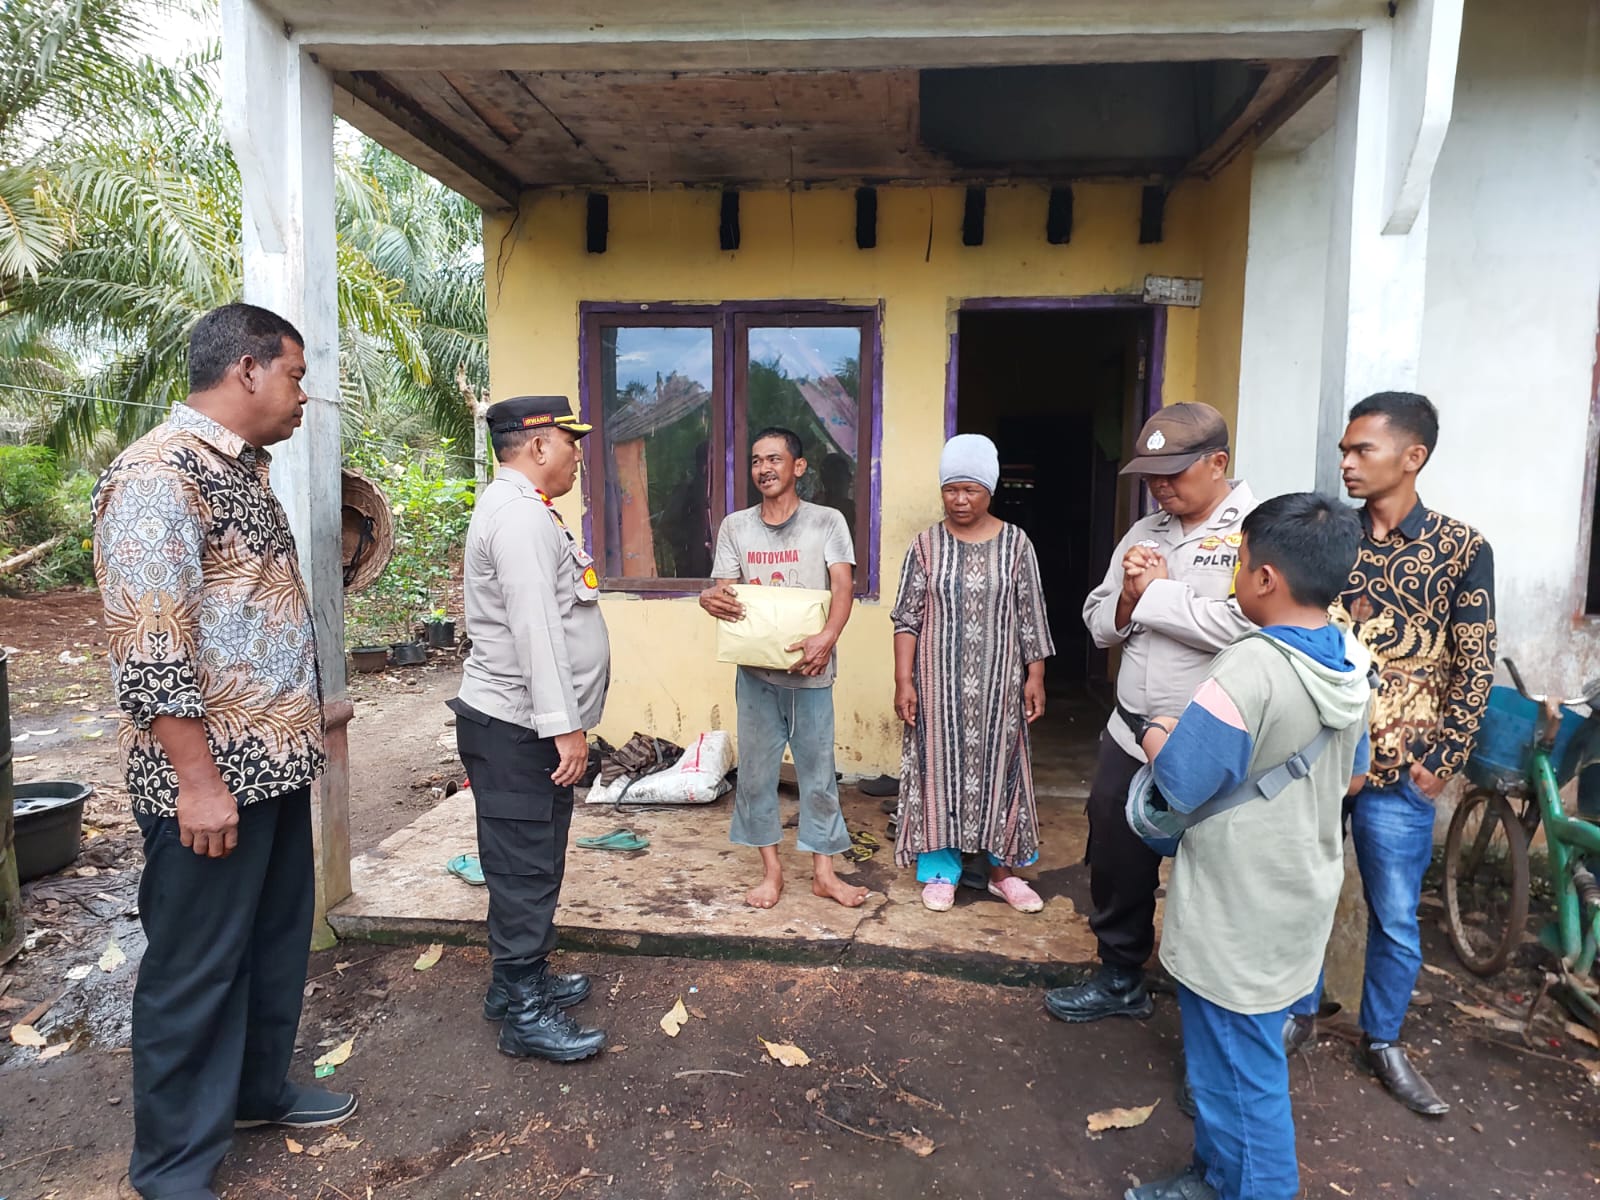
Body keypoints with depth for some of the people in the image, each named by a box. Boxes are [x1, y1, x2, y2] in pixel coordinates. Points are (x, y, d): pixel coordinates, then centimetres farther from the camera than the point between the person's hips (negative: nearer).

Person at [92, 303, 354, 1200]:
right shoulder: (159, 475, -18)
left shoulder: (242, 469, 12)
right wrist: (199, 781, -21)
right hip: (213, 772, -9)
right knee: (197, 965, 6)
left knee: (277, 939, 21)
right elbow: (151, 649, -22)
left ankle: (259, 1089, 40)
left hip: (273, 757, 9)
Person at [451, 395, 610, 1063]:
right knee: (525, 869, -2)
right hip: (516, 730, -11)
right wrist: (564, 726, -26)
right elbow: (535, 628, -26)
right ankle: (524, 1015, 9)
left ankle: (521, 979, 32)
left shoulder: (521, 509, 18)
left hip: (526, 727, 11)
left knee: (532, 864, 19)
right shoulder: (520, 515, -18)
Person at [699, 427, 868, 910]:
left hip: (810, 670, -2)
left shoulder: (827, 522, -3)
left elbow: (843, 586, -13)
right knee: (756, 771, 8)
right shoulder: (735, 527, 6)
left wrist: (827, 637, -32)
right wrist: (710, 598, -23)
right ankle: (771, 870, 23)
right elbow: (723, 588, 4)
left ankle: (823, 872, 21)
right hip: (756, 670, 2)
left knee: (817, 771, 7)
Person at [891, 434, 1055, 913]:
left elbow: (1031, 617, 2)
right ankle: (940, 870, 19)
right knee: (940, 766, 6)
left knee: (998, 765, 8)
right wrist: (904, 680, -7)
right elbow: (908, 618, -1)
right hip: (939, 680, 0)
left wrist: (1035, 676, -3)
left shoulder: (1016, 544, 0)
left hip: (998, 680, 0)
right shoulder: (926, 545, -1)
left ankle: (1002, 867, 24)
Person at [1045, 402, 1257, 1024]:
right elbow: (1099, 623, 11)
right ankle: (1119, 979, 39)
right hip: (1130, 737, 7)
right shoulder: (1144, 532, 9)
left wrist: (1158, 592, -15)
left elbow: (1243, 626, -28)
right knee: (1117, 867, 18)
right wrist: (1129, 598, -10)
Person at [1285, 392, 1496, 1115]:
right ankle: (1299, 1014, 35)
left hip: (1396, 771, -2)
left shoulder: (1462, 550, -5)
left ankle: (1382, 1042, 32)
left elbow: (1474, 668, -3)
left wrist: (1442, 762, -7)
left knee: (1395, 916, 12)